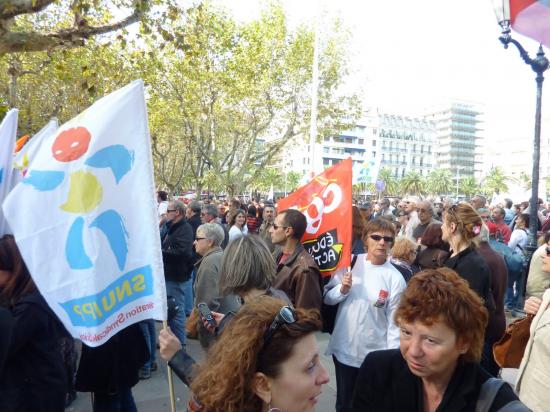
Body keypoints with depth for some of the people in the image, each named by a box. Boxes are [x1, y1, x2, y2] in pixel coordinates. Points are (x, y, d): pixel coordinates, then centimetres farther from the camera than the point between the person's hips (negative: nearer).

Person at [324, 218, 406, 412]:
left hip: (374, 355, -2)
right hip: (343, 348, 3)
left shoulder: (395, 279, -12)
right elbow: (327, 298, 2)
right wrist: (342, 289, -17)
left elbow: (395, 322, -9)